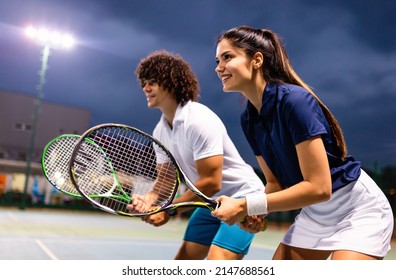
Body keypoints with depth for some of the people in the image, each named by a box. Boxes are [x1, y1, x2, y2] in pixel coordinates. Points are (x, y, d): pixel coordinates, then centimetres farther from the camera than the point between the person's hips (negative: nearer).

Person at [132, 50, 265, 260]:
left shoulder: (199, 121, -25)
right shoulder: (160, 132, 2)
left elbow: (211, 183, -27)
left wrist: (168, 211, -20)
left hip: (242, 197, -8)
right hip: (212, 202, 9)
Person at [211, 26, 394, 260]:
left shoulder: (294, 100, -26)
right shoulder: (248, 119, -2)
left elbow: (319, 187, -30)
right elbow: (276, 181, 5)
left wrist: (245, 206, -28)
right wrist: (257, 214, -15)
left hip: (358, 210, -7)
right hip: (313, 213, 7)